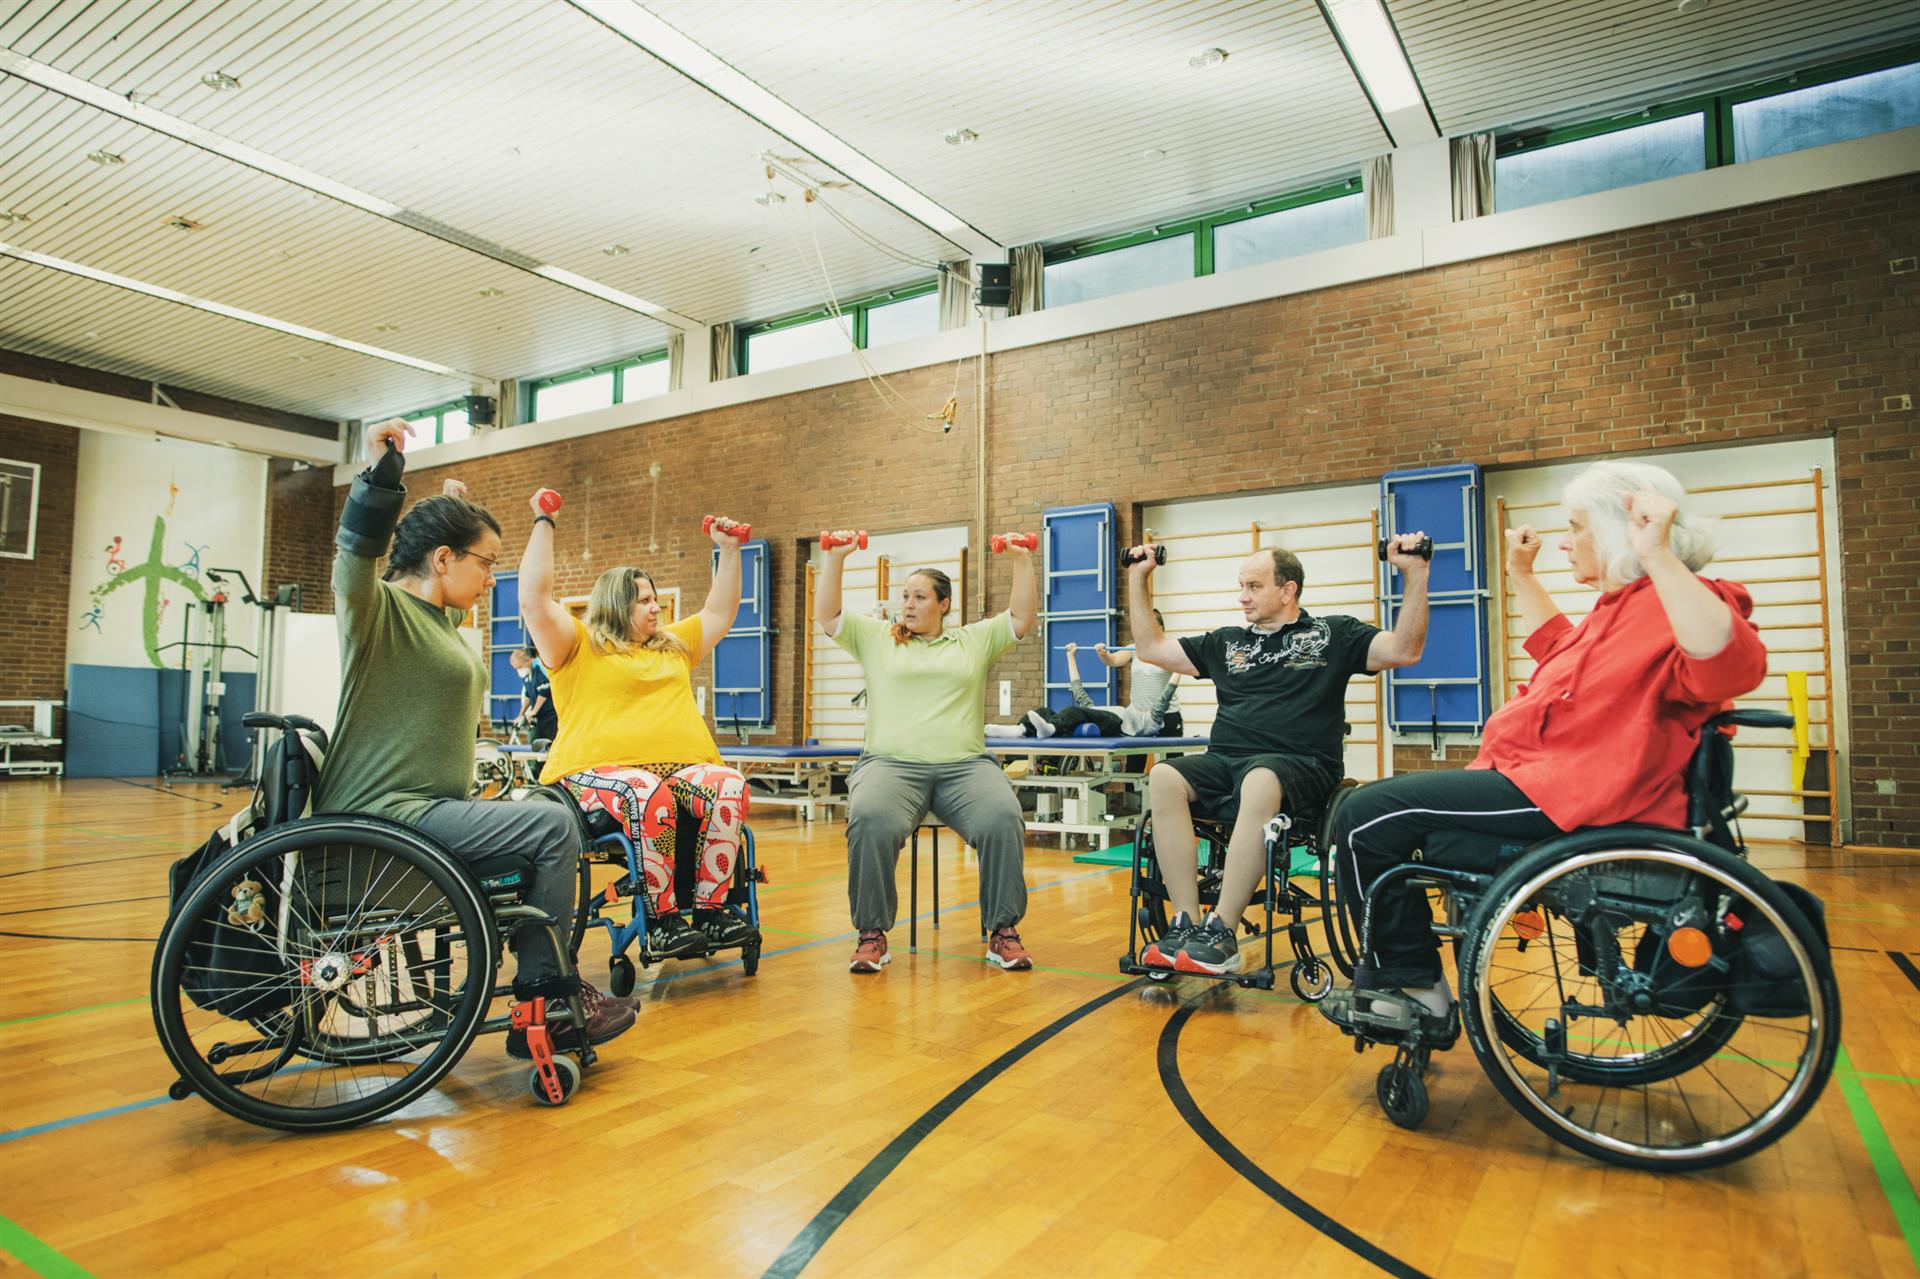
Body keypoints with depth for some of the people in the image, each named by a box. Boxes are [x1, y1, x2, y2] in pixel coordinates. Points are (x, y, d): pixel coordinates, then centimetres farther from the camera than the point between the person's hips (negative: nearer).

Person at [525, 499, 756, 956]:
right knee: (651, 797, -39)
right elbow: (534, 599, 0)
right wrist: (543, 524, 3)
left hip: (680, 764, 5)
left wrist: (729, 550, 31)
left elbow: (720, 613, 36)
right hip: (600, 768, -4)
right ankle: (661, 922, -29)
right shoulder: (580, 647, 12)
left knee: (730, 786, -28)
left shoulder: (674, 646, 29)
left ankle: (710, 911, -25)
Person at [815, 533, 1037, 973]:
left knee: (1003, 820, -31)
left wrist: (1022, 560, 4)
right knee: (870, 821, -35)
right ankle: (872, 933, -16)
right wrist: (835, 559, 4)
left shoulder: (975, 640, 19)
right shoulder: (876, 638, 18)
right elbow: (826, 615, 12)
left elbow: (1022, 617, 12)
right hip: (891, 763, 0)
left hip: (965, 765, 1)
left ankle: (1003, 931, -12)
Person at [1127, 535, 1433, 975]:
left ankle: (1221, 932, -33)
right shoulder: (1227, 641, 23)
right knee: (1163, 778, -29)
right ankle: (1186, 924, -27)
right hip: (1223, 760, 4)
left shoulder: (1332, 635, 13)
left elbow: (1405, 650, 1)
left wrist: (1415, 573, -5)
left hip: (1300, 765, -4)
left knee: (1260, 782, -41)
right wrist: (1139, 579, 26)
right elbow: (1150, 647, 28)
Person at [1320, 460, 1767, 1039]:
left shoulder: (1669, 605, -13)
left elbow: (1729, 665, -36)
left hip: (1562, 792, -11)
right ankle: (1391, 977, 21)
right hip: (1536, 774, 11)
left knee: (1366, 816, -18)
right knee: (1370, 805, 17)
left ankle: (1415, 991, -2)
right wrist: (1520, 573, 39)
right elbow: (1558, 647, 40)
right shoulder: (1624, 605, 20)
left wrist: (1657, 556, -41)